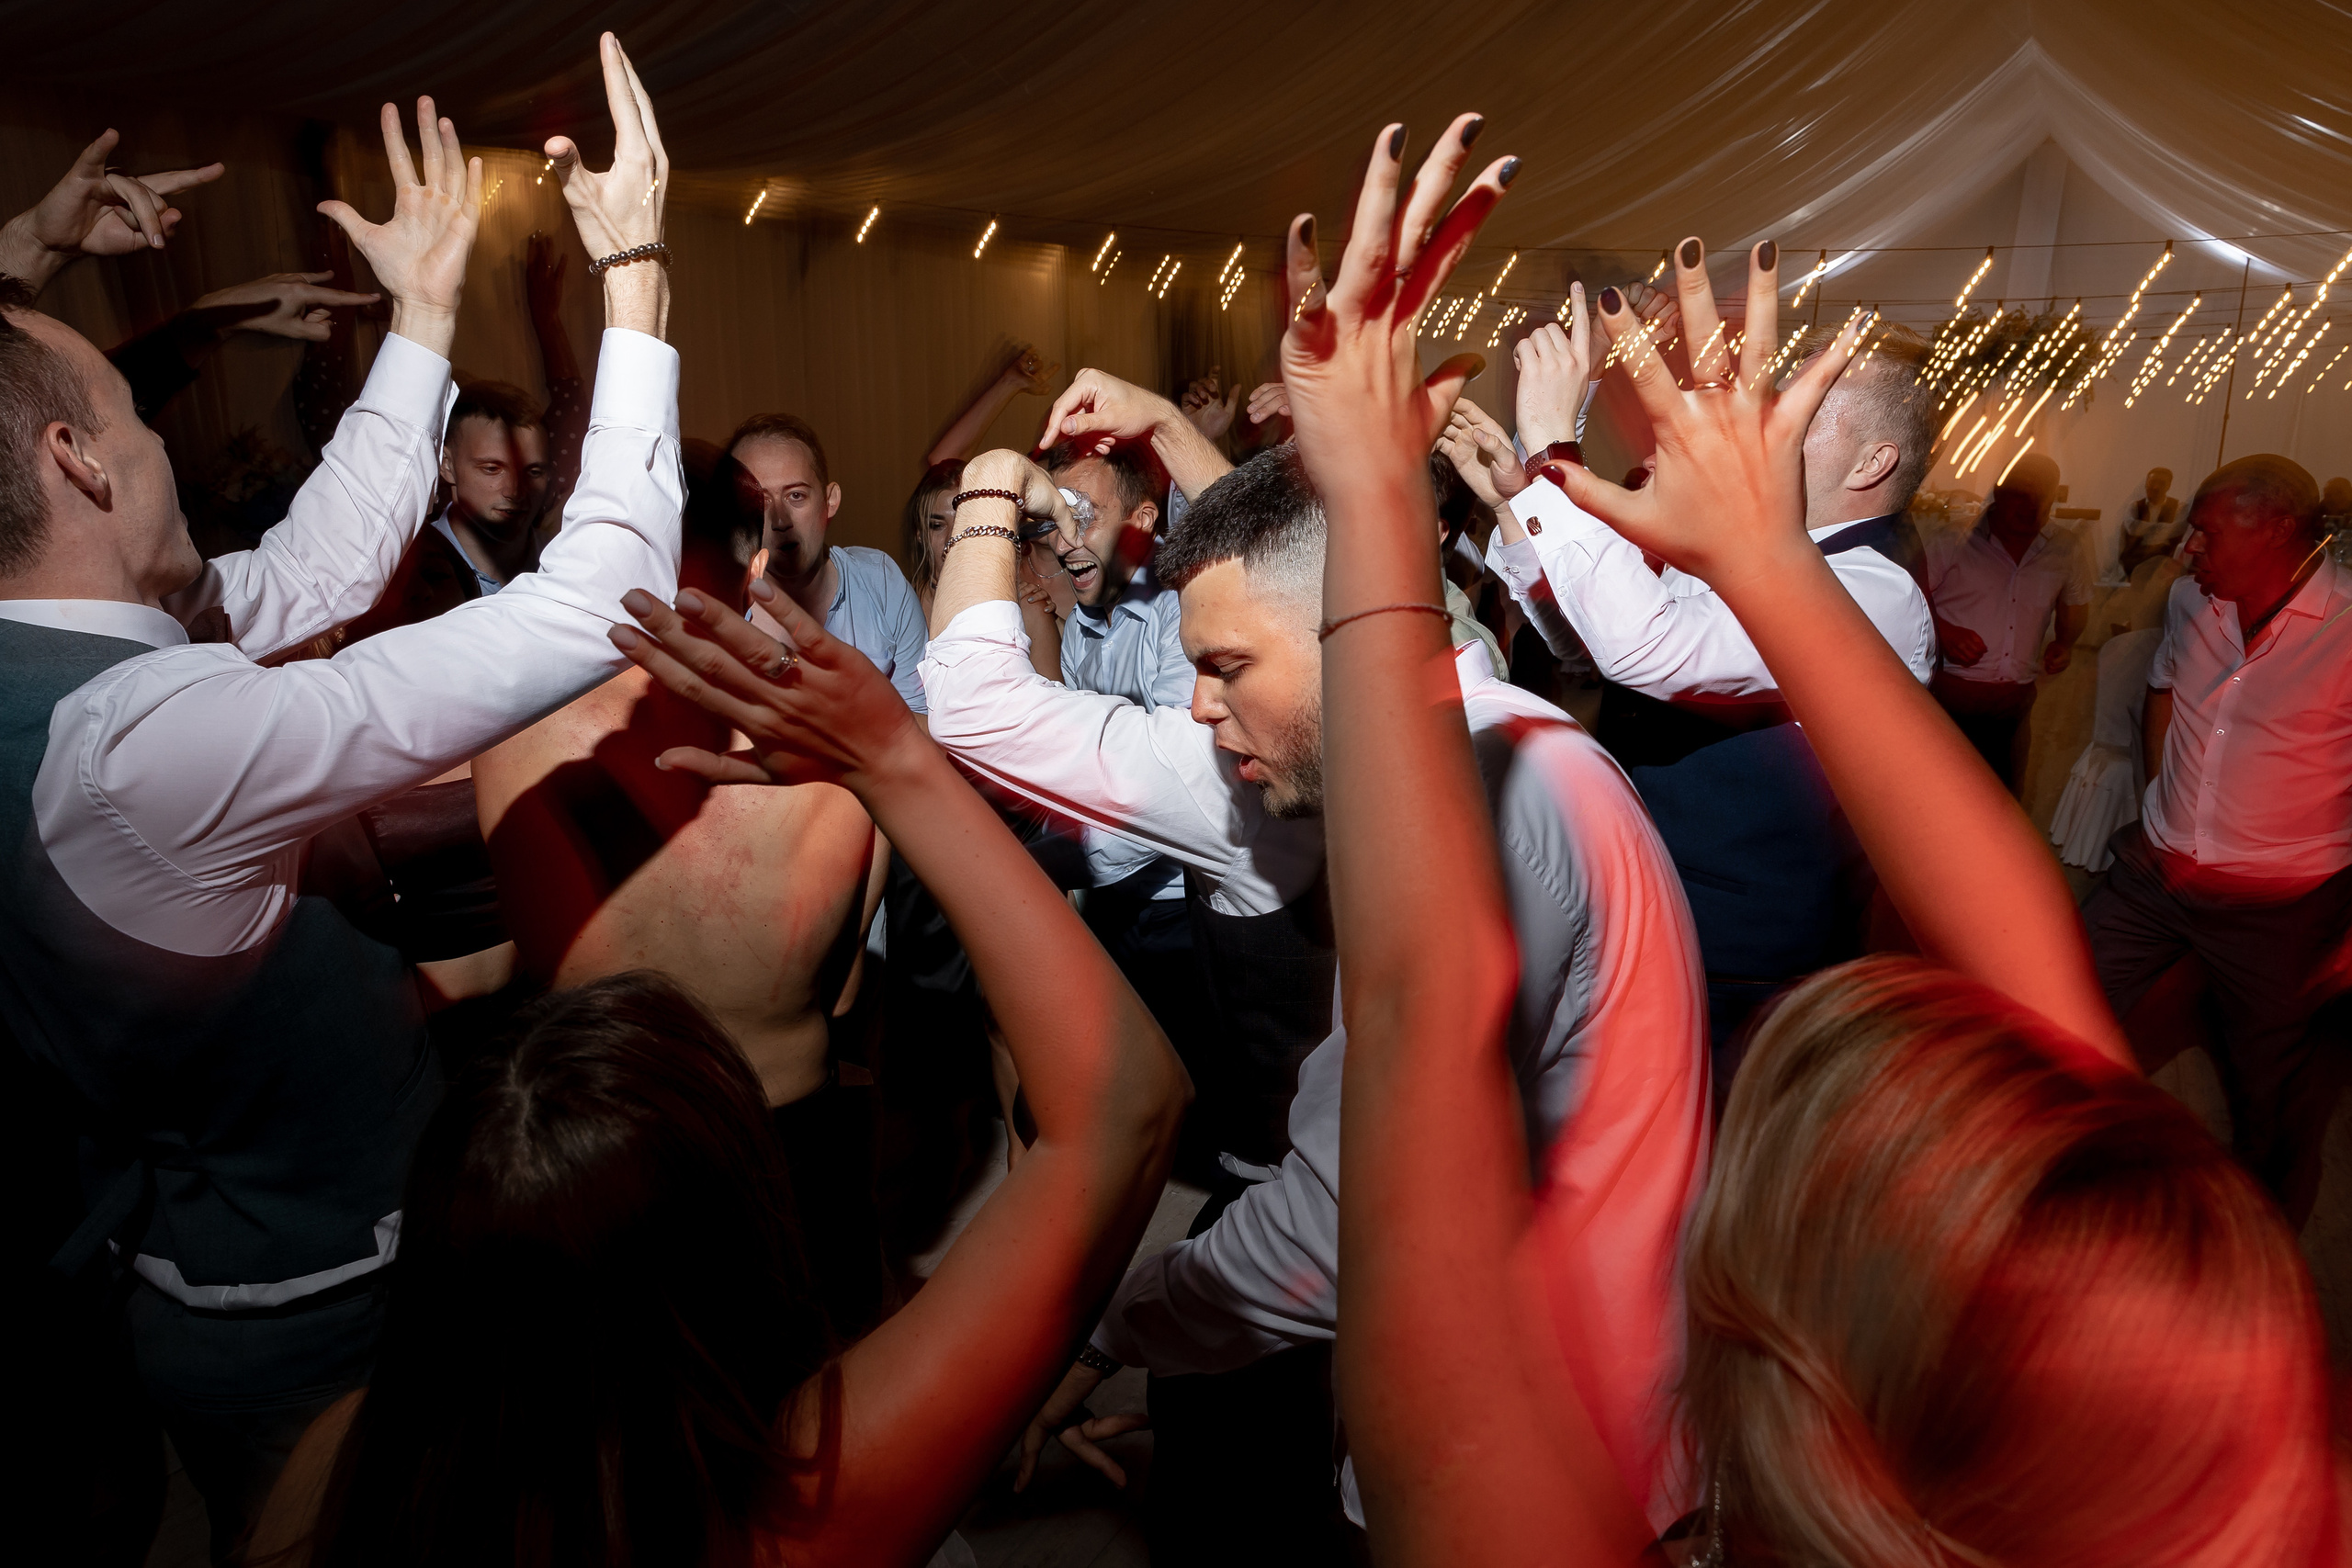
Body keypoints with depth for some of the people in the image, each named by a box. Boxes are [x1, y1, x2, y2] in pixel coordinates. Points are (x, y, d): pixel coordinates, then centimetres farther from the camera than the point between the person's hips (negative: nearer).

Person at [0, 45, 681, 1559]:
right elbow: (596, 607, -34)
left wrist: (426, 313, 8)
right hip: (330, 1321, -7)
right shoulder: (145, 737, -34)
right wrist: (635, 272, -25)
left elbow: (323, 563, 3)